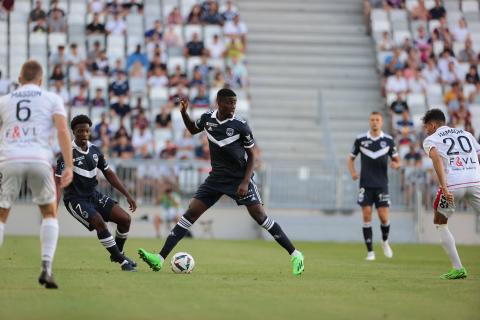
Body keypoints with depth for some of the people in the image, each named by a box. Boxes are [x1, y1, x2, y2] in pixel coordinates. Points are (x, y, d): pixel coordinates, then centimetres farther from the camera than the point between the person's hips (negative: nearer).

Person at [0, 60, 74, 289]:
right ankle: (46, 268, 3)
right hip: (39, 159, 0)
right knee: (49, 213, 19)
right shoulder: (52, 99, 15)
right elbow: (62, 130, 1)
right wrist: (69, 167, -4)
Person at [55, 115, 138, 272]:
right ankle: (122, 261, -13)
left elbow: (109, 173, 13)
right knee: (99, 222, -27)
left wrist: (127, 195, 10)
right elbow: (59, 182, -22)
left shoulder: (95, 150, 2)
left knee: (125, 219, -5)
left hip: (93, 195, 6)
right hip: (75, 199, -6)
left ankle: (117, 254, 19)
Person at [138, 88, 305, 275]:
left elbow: (252, 155, -4)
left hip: (240, 178, -4)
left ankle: (295, 255, -1)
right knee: (191, 212, -5)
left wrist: (245, 182, -15)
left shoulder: (240, 126, -13)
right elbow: (193, 130, 22)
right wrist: (184, 113, 4)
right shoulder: (207, 119, -2)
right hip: (217, 176, 4)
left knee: (259, 216, -12)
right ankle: (160, 258, -8)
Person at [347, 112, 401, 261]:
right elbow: (351, 159, 11)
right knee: (367, 216, -6)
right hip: (365, 185, 0)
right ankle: (370, 252, 1)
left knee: (384, 217, -5)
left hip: (381, 185, 0)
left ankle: (385, 242, 26)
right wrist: (353, 172, -8)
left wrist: (396, 164, -15)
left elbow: (397, 160, 9)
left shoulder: (388, 140, 2)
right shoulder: (360, 139, 1)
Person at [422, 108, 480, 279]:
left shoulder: (430, 140, 12)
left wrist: (444, 188, -18)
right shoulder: (466, 134, 25)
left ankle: (458, 268, 9)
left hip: (452, 185, -2)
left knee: (440, 223, 19)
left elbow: (437, 158, -8)